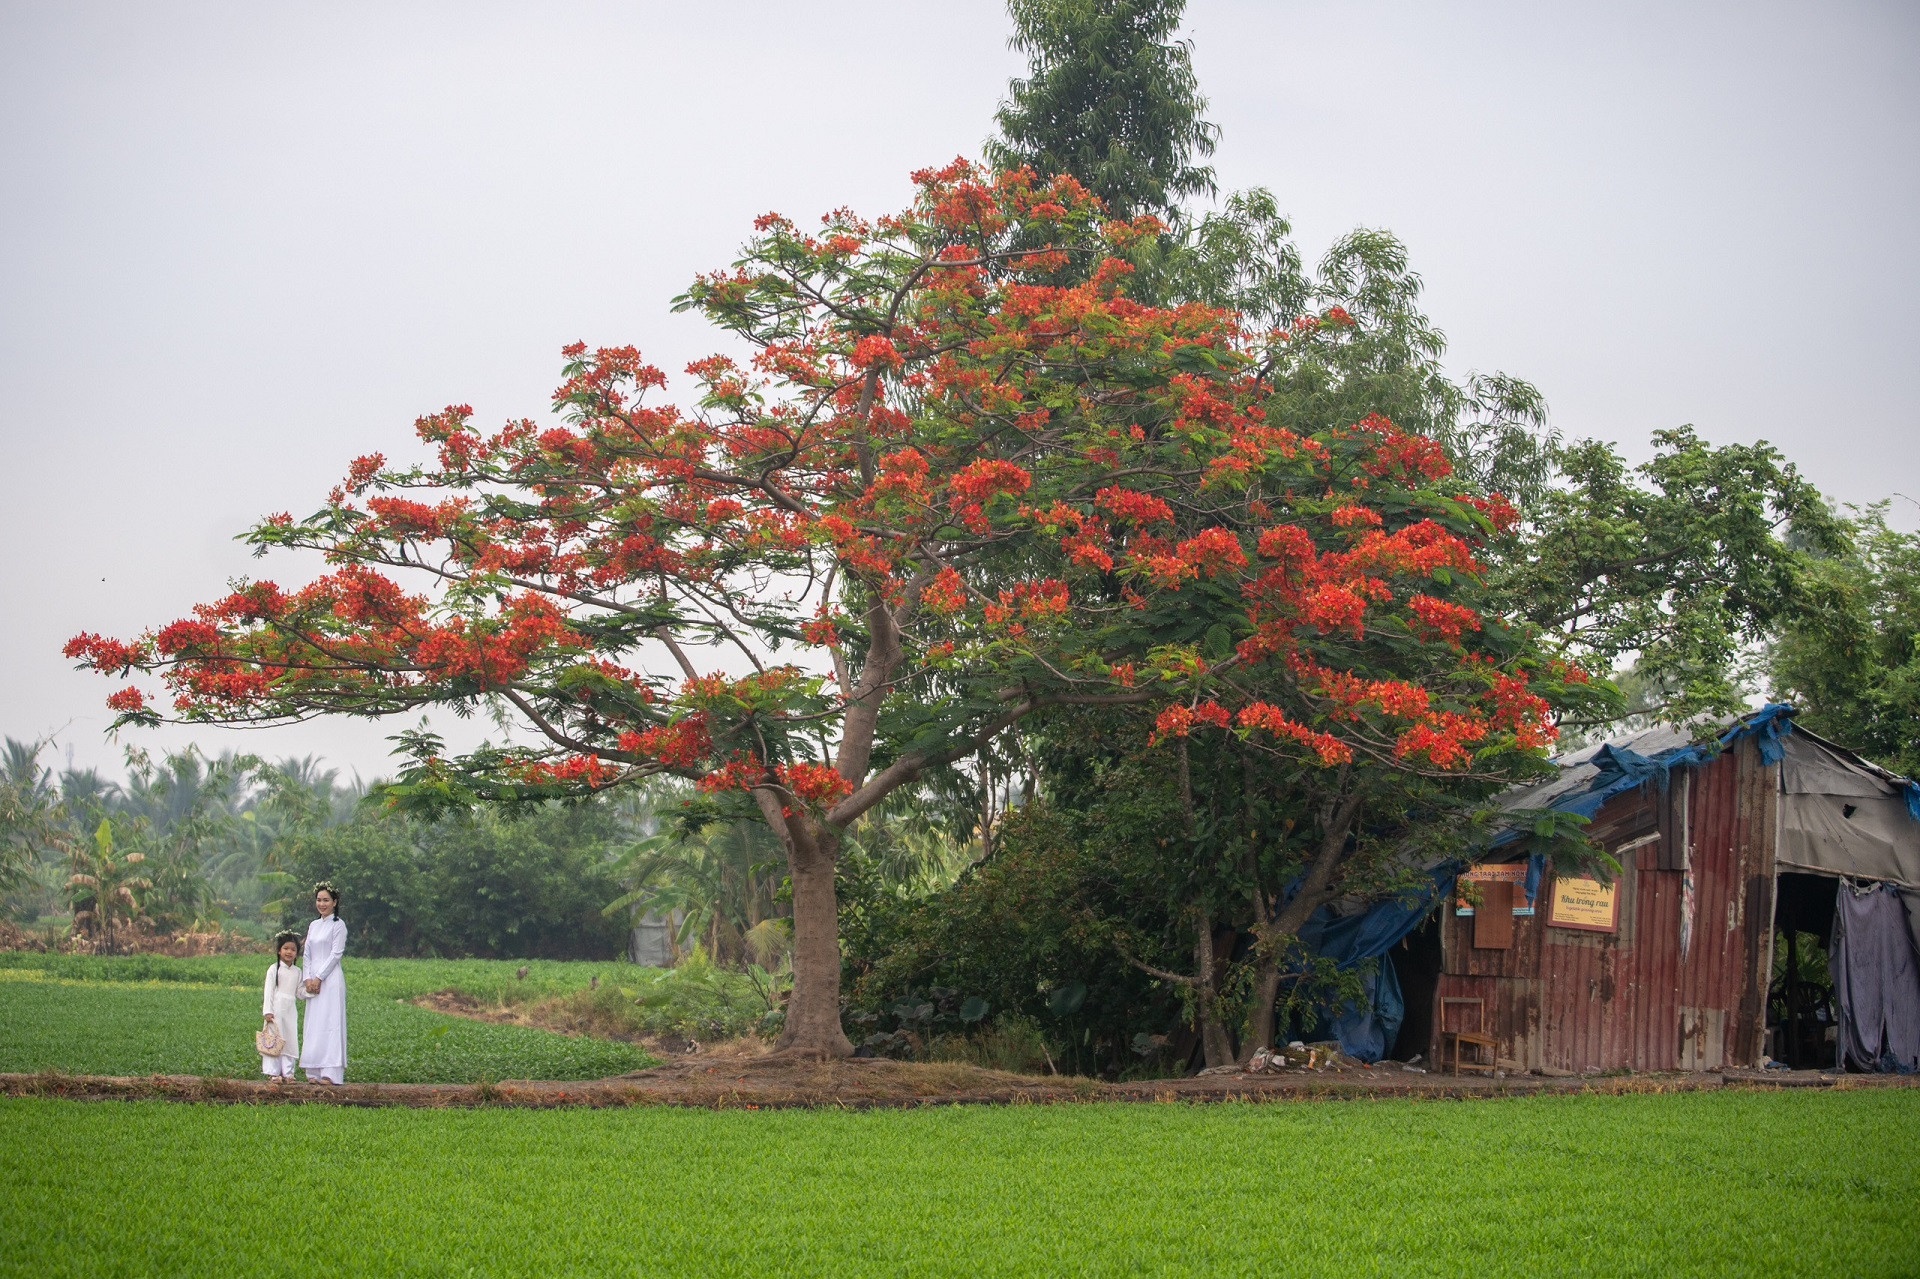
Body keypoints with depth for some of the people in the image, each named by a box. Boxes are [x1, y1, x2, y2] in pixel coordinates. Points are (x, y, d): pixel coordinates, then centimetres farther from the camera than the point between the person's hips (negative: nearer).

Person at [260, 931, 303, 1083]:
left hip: (291, 1010, 4)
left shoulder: (297, 972, 11)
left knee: (291, 1040, 2)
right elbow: (268, 991, -6)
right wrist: (267, 1011, -13)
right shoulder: (274, 969, -2)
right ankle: (274, 1073, -1)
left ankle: (287, 1072, 7)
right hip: (276, 1009, -4)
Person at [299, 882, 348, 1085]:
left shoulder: (338, 925, -4)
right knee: (313, 1025, 4)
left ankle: (330, 1073, -13)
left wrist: (319, 978, -13)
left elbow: (336, 954, -10)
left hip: (330, 980, -7)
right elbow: (307, 955, 14)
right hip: (314, 982, 7)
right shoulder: (313, 926, 16)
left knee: (330, 1023, -10)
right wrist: (308, 979, 1)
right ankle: (314, 1073, 5)